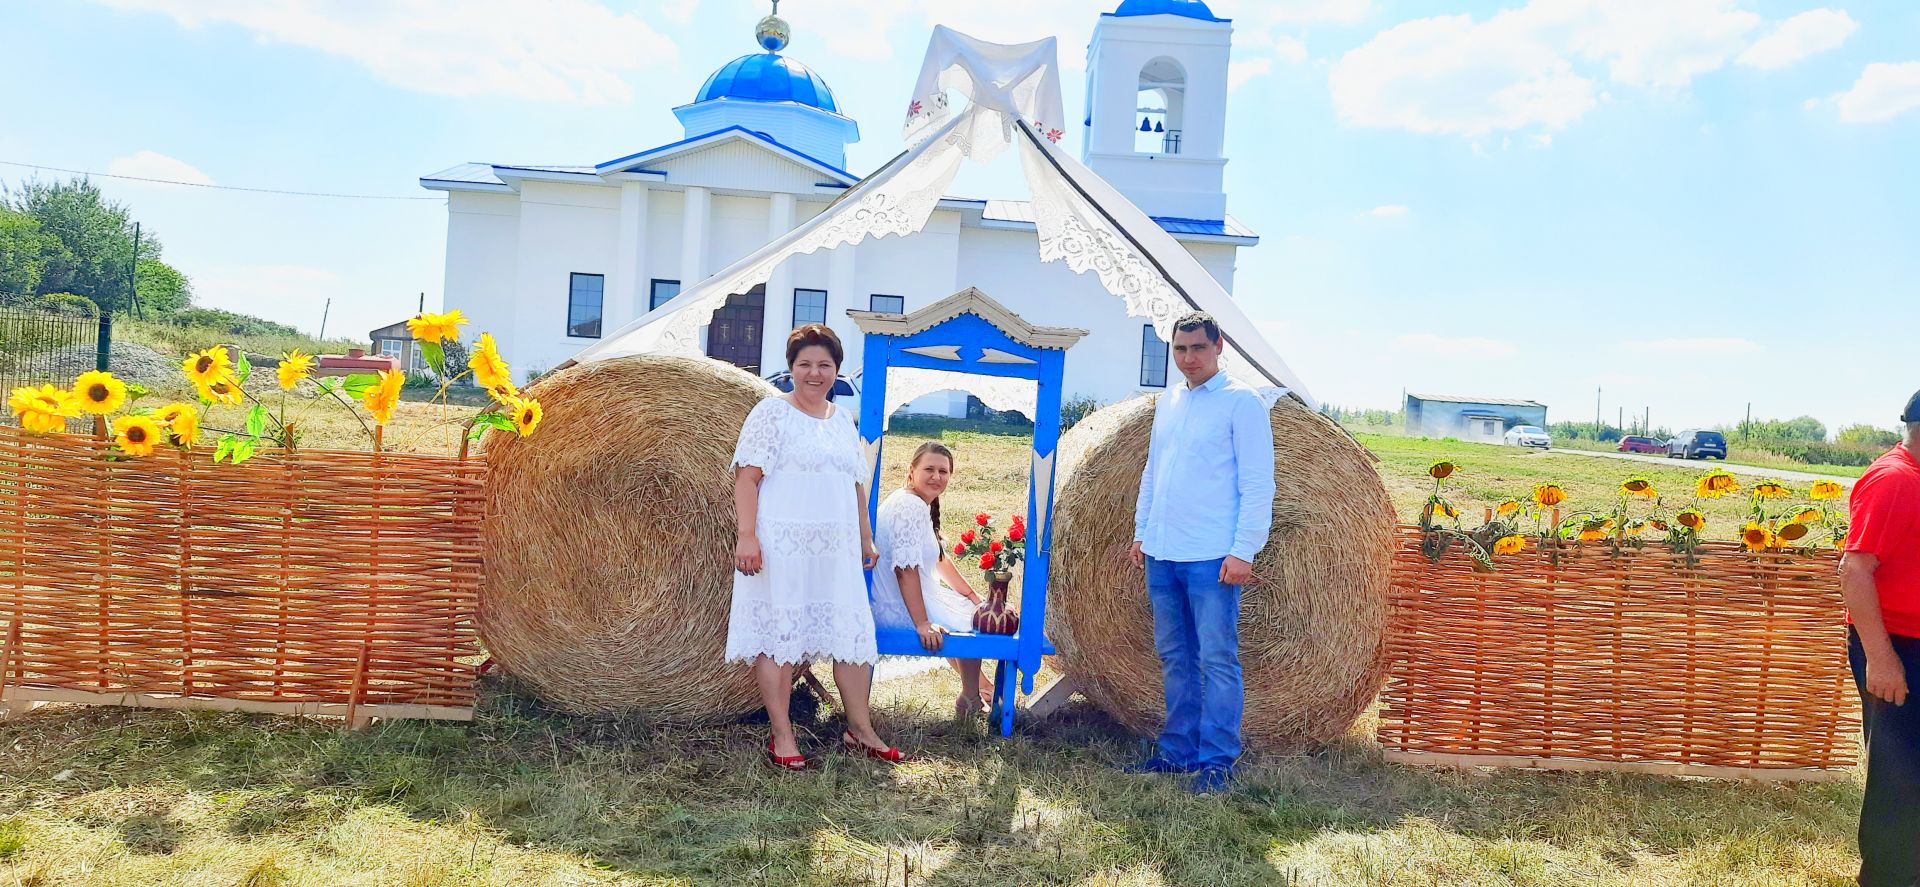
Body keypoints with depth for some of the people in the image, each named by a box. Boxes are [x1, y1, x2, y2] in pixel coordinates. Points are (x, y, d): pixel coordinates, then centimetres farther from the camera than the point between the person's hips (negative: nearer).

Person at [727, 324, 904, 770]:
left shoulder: (843, 420, 17)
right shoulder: (772, 412, -2)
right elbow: (747, 475, -9)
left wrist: (865, 541, 21)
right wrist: (747, 536, -18)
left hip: (837, 550, 6)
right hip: (782, 546, -6)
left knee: (854, 634, 6)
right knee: (779, 633, -1)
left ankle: (860, 730, 19)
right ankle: (782, 737, 8)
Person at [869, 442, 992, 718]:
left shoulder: (923, 505, 9)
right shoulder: (909, 507, -23)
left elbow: (940, 560, 17)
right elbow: (906, 569, -29)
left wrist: (974, 598, 17)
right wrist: (922, 624, -31)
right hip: (899, 612, -11)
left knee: (973, 610, 25)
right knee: (974, 622, 0)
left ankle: (983, 690, 43)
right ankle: (970, 702, 17)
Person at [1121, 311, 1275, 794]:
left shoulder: (1242, 401, -6)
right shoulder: (1168, 401, 15)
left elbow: (1258, 484, -10)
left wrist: (1244, 550, -16)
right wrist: (1141, 531, 16)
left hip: (1212, 558, -7)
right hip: (1161, 555, 7)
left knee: (1217, 659, -2)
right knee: (1175, 657, 12)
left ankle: (1216, 761, 5)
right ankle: (1178, 751, 22)